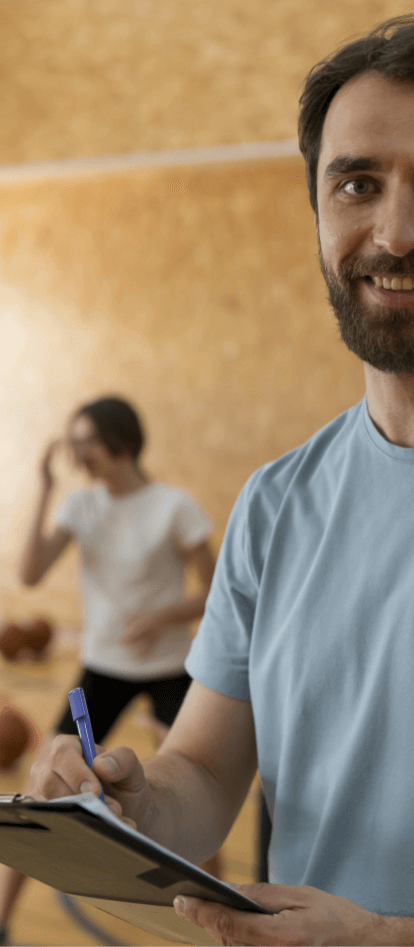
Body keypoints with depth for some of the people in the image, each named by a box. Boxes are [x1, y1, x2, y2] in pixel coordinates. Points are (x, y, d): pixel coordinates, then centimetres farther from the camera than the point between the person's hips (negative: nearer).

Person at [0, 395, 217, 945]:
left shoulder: (174, 508, -13)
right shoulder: (81, 506, -2)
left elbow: (215, 595, -9)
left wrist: (162, 616, -26)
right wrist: (45, 490, -20)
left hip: (168, 667, -3)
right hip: (103, 667, 3)